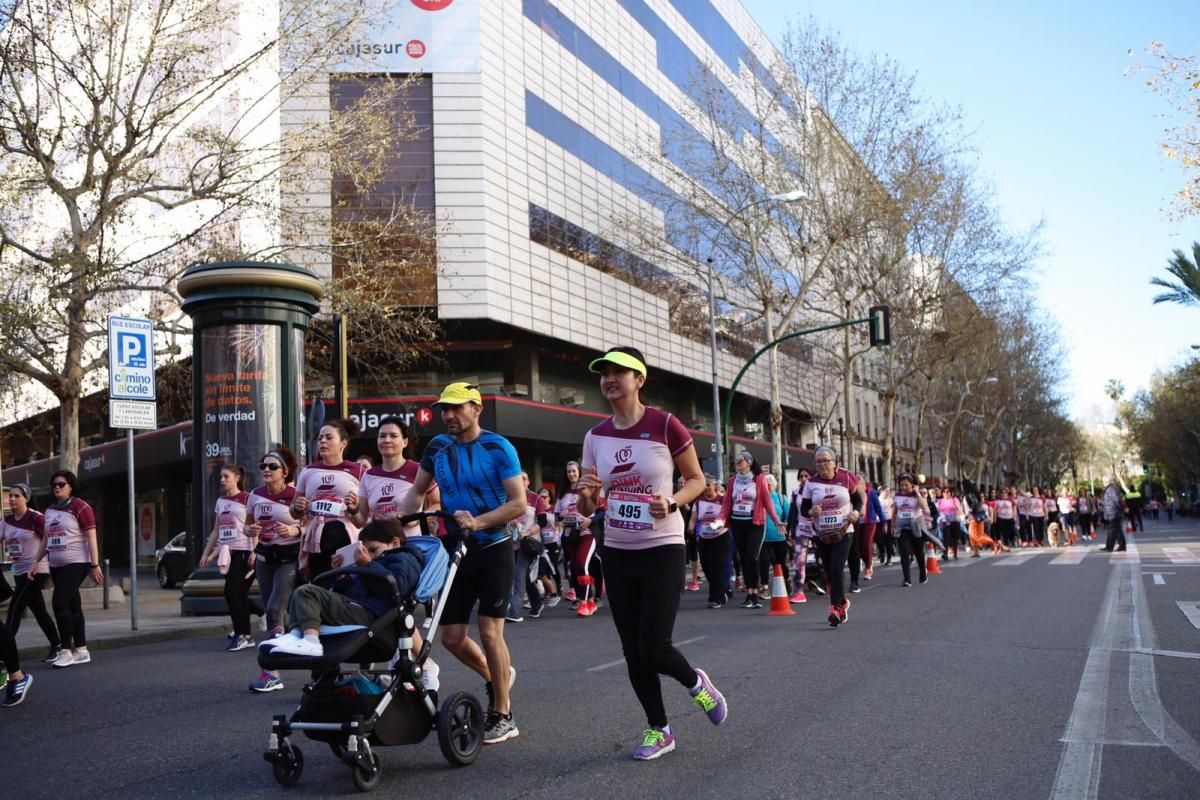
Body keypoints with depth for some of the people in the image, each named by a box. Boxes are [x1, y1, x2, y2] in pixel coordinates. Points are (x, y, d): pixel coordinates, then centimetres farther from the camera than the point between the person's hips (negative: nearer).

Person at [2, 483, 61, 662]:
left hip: (36, 571, -7)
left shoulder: (35, 518, -13)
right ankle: (57, 646, 20)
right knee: (39, 611, 12)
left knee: (15, 609, -10)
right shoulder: (6, 520, 8)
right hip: (19, 572, 7)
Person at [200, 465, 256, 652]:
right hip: (227, 553, 7)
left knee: (231, 592, -14)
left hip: (243, 552, -7)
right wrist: (206, 552, 16)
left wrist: (254, 552, -18)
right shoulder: (220, 501, 15)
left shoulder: (246, 498, -6)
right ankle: (245, 635, 16)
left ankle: (241, 635, -6)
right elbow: (216, 531, 20)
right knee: (239, 594, 9)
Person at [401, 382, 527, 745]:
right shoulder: (438, 447, 3)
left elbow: (519, 503, -15)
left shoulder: (498, 448, -11)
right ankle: (494, 676, 34)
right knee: (451, 637, 4)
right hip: (457, 551, 5)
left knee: (489, 632, -7)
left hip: (493, 550, -5)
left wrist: (478, 522, -27)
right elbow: (417, 491, 15)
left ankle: (502, 716, 7)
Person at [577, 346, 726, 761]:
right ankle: (658, 729, 27)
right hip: (617, 553, 5)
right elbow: (587, 509, 8)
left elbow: (696, 480, 0)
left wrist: (672, 502, -20)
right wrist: (586, 494, -15)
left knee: (653, 648, -10)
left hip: (662, 550, -5)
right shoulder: (596, 437, 3)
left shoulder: (665, 425, -10)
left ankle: (695, 682, 24)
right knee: (633, 652, 8)